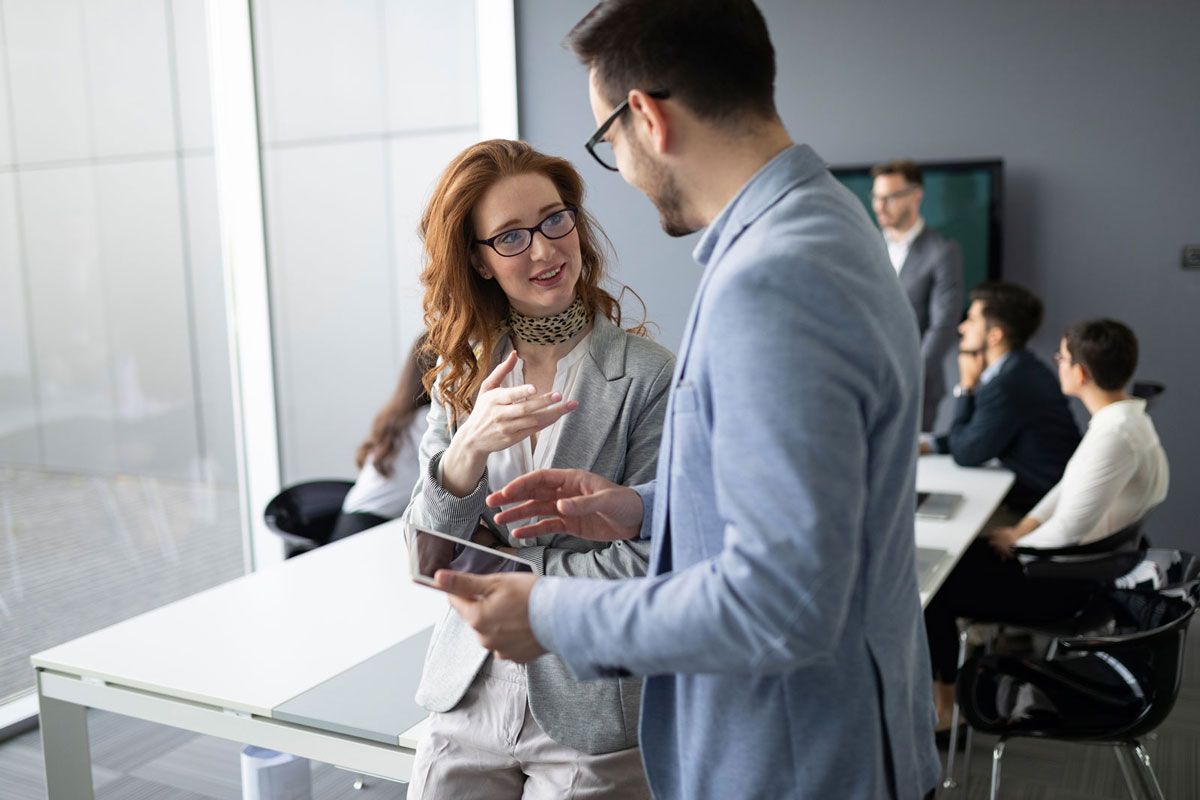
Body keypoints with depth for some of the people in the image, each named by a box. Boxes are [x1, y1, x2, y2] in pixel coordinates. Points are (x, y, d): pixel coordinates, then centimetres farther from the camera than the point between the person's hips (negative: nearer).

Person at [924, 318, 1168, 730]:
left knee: (931, 587, -4)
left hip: (1067, 586, -10)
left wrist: (1017, 543, -9)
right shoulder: (1127, 416, 3)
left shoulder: (1114, 437, -30)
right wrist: (1022, 528, 6)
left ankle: (946, 703, 14)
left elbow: (1068, 531, -27)